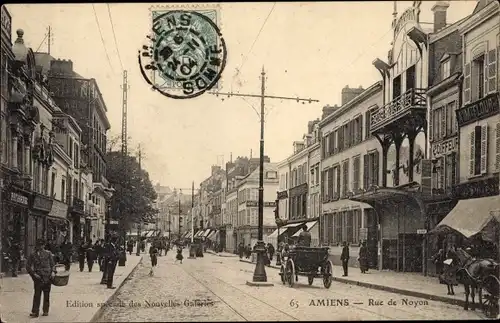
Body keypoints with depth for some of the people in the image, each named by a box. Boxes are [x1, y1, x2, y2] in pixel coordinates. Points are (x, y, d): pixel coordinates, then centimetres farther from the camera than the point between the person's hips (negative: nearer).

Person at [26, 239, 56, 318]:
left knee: (47, 295, 7)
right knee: (37, 295, -6)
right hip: (38, 278, -2)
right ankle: (35, 312, -4)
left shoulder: (48, 253, 9)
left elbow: (52, 264, 13)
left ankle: (45, 311, 16)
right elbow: (28, 266, 5)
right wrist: (34, 274, -6)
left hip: (48, 277, 2)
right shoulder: (32, 255, 5)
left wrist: (53, 271, -4)